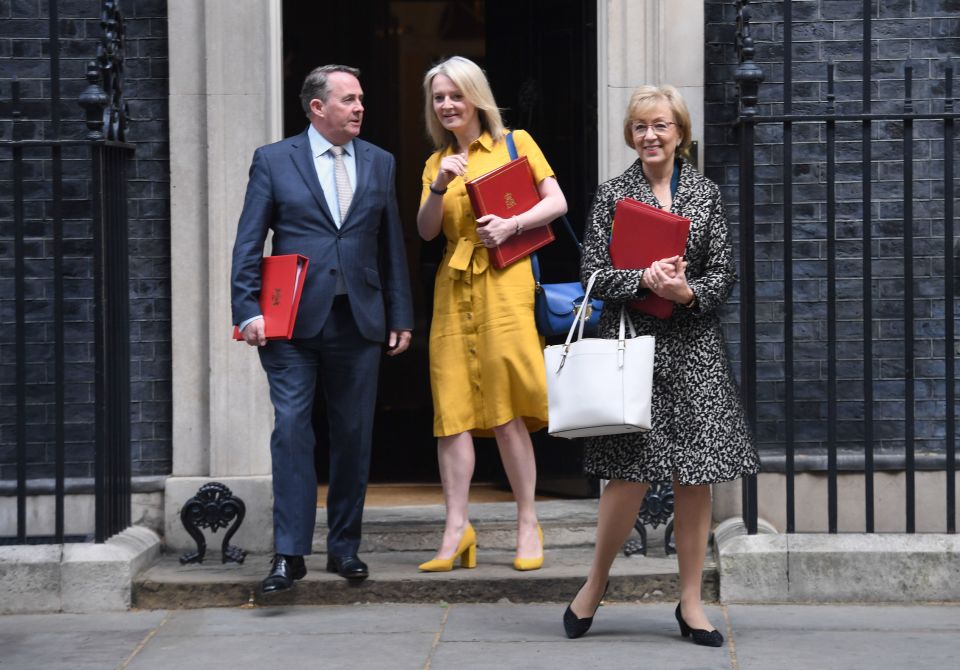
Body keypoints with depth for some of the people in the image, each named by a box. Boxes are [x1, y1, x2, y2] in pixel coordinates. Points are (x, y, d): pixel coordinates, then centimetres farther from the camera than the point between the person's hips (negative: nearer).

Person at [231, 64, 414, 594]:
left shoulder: (380, 164, 12)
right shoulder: (273, 161, 4)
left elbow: (392, 247, 14)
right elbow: (248, 244, 1)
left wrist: (400, 318, 9)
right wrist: (248, 311, -10)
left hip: (359, 321, 3)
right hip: (293, 320, -3)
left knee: (354, 436, 6)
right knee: (291, 431, -9)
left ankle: (344, 547, 17)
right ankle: (289, 553, -6)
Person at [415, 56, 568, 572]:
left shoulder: (515, 143, 7)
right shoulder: (436, 162, 17)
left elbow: (557, 202, 1)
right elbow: (425, 231, 8)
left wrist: (512, 225, -14)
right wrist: (439, 188, -8)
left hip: (504, 281, -4)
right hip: (454, 286, 4)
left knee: (506, 408, -7)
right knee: (454, 405, -2)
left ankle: (527, 525, 2)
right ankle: (456, 530, -2)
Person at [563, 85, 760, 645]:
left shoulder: (706, 194, 8)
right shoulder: (613, 195, 5)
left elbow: (725, 273, 5)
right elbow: (594, 271, 0)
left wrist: (688, 291, -13)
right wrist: (643, 280, -16)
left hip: (693, 346, 2)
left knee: (697, 476, 1)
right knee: (631, 473, -6)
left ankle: (691, 603, 11)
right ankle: (597, 581, 16)